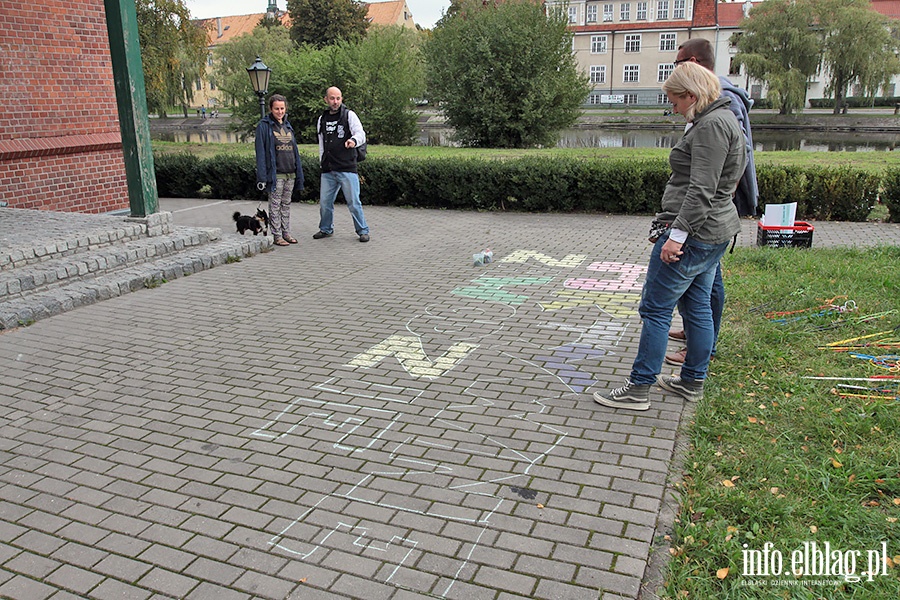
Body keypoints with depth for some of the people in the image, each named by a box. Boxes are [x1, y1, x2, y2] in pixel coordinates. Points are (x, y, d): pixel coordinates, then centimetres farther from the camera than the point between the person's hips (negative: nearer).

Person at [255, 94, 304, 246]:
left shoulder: (287, 125, 14)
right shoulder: (264, 126, -5)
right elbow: (260, 152, -9)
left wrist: (299, 172, 13)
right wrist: (262, 177, -16)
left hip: (290, 173, 6)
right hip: (275, 174, -6)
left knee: (286, 204, 12)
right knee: (275, 205, 1)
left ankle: (286, 232, 20)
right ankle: (277, 235, 6)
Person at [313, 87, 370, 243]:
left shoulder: (349, 115, 1)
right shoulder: (322, 120, 16)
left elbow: (361, 134, -11)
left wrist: (354, 139, -33)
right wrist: (323, 163, 18)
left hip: (347, 169, -5)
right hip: (328, 171, 5)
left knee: (354, 202, -3)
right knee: (324, 202, 10)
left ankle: (362, 231, 9)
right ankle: (326, 229, 28)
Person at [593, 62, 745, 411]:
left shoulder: (711, 125, -16)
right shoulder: (721, 120, 17)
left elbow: (701, 189, -24)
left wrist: (678, 234, -25)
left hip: (692, 234, -11)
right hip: (715, 232, 11)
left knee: (655, 308, -5)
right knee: (696, 306, 16)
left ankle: (638, 389, 2)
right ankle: (692, 382, 27)